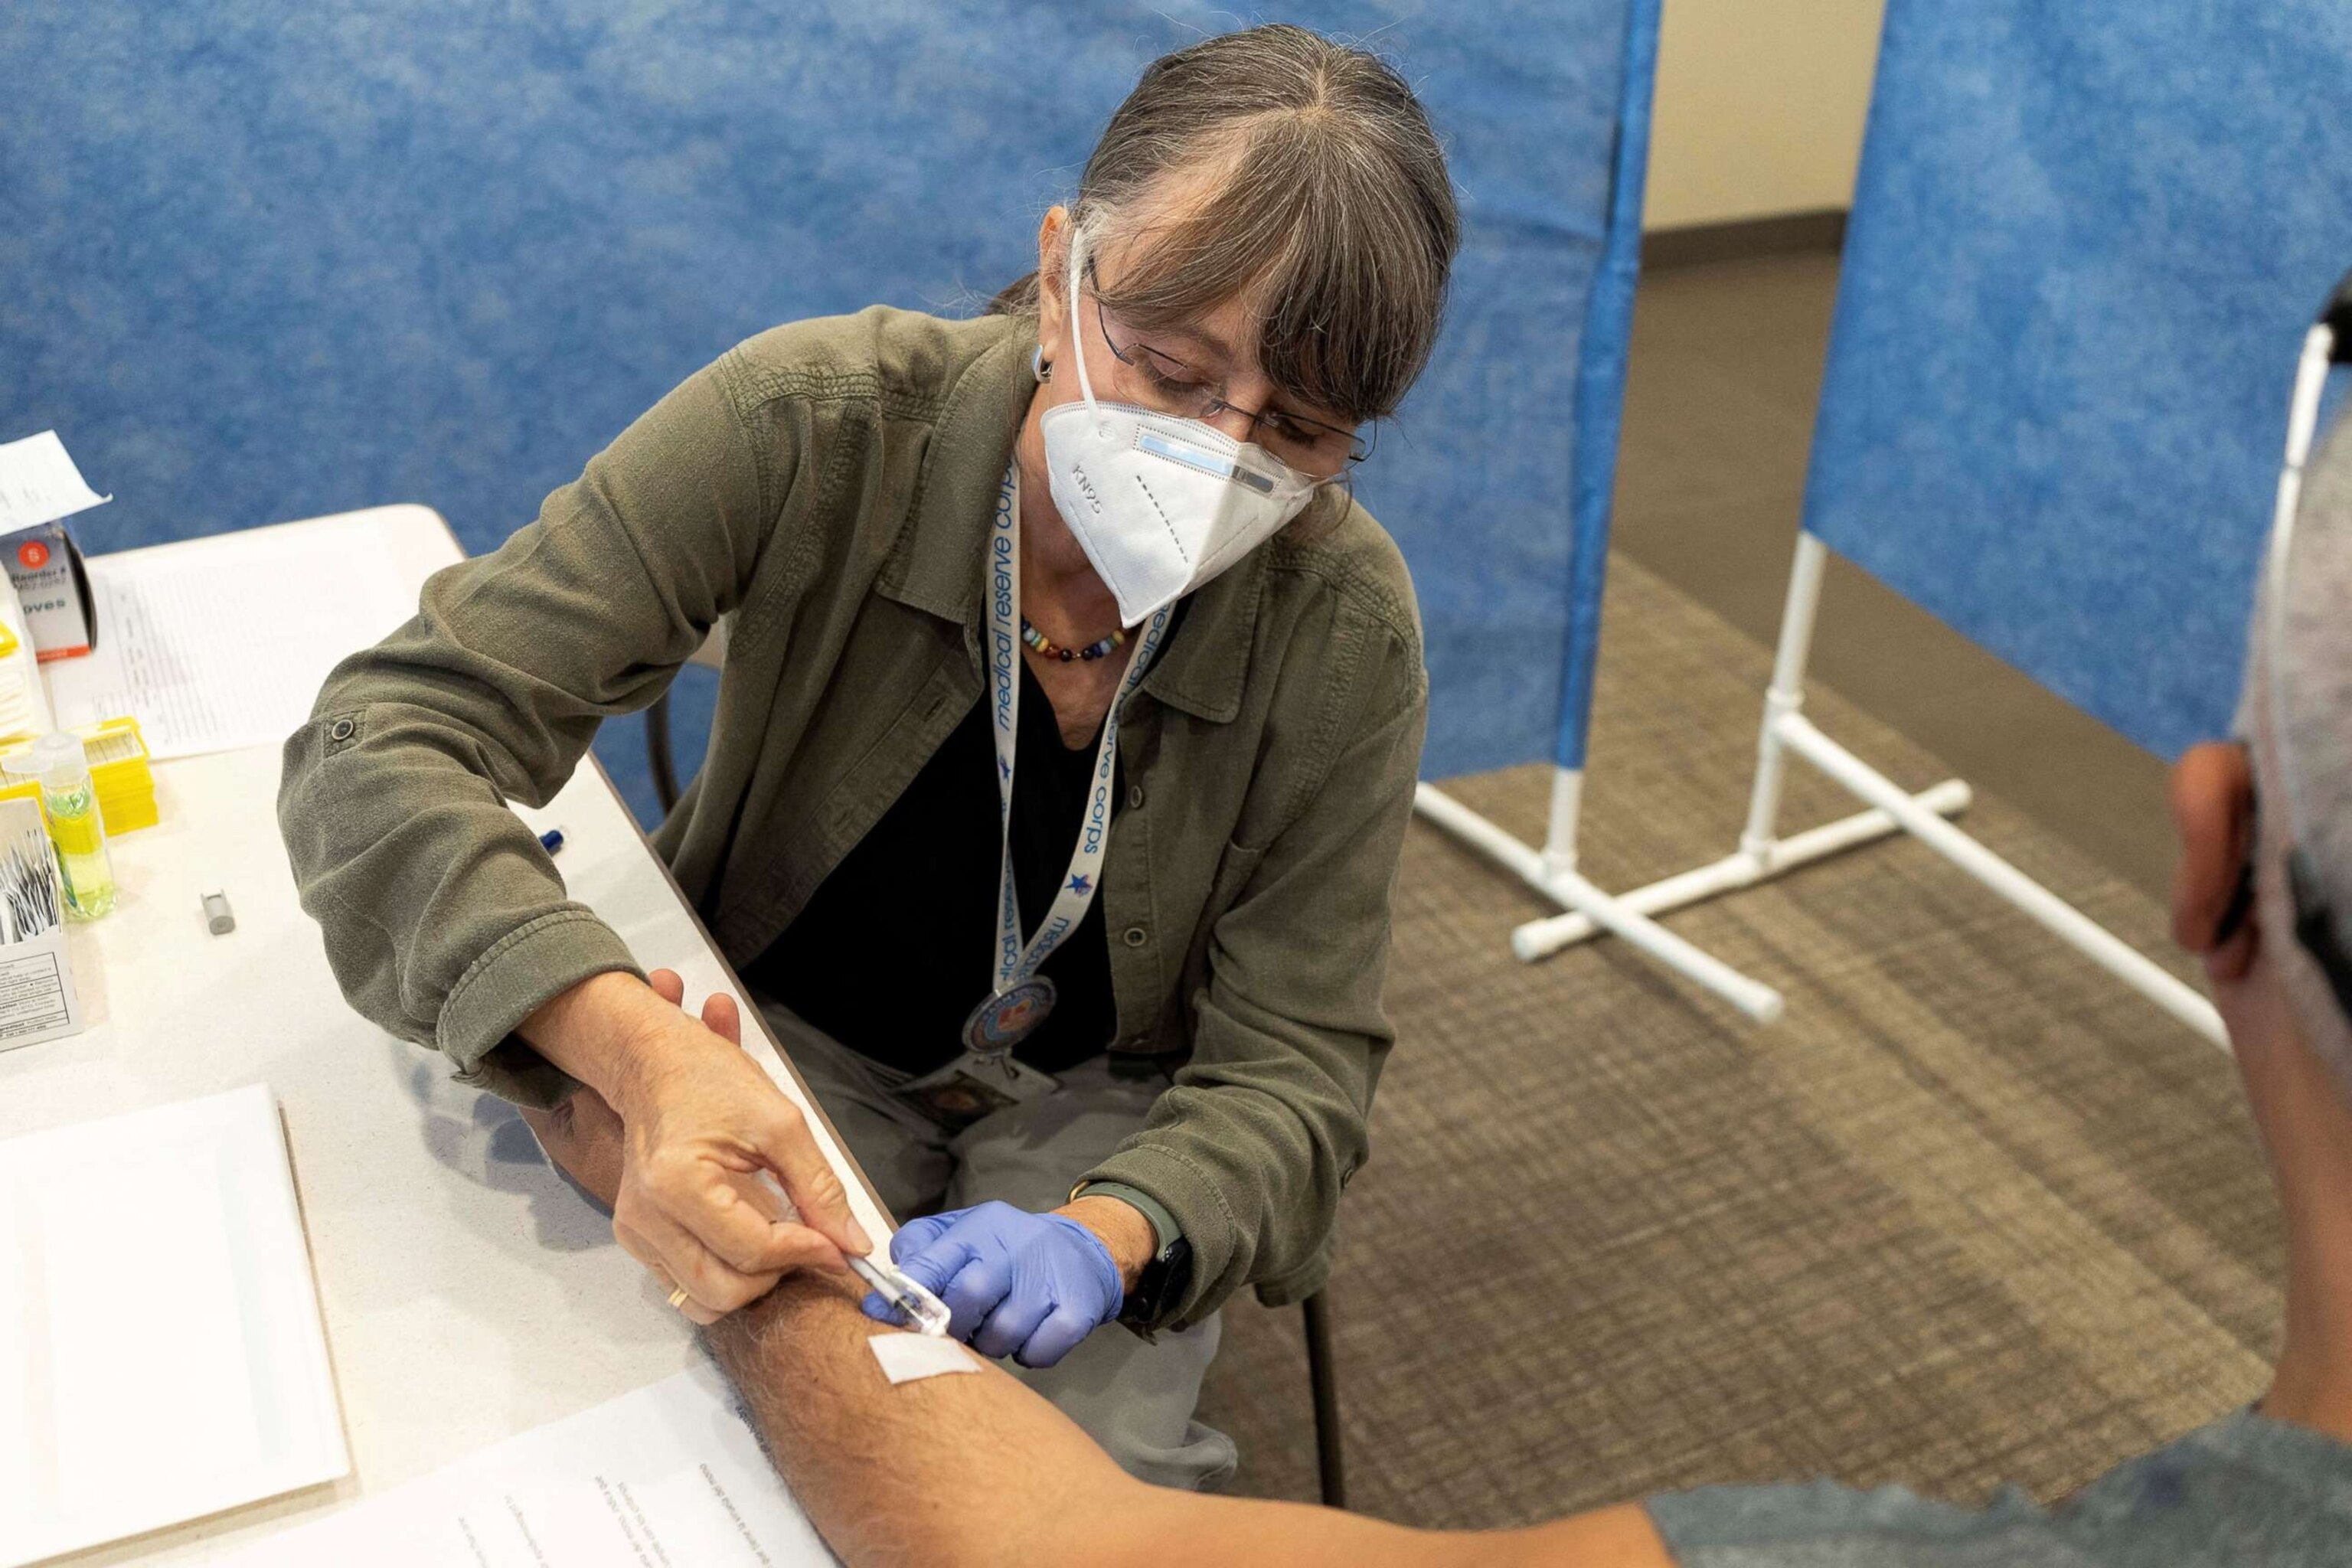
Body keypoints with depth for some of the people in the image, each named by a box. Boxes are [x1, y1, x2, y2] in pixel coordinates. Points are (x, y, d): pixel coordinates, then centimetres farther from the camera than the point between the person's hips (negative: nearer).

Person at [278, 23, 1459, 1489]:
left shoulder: (1347, 627, -21)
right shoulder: (820, 423, -26)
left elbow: (1295, 1070, -15)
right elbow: (382, 747, -28)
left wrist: (1105, 1238, -37)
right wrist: (640, 1050, -46)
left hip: (1102, 1108, 1)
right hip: (787, 1048, 0)